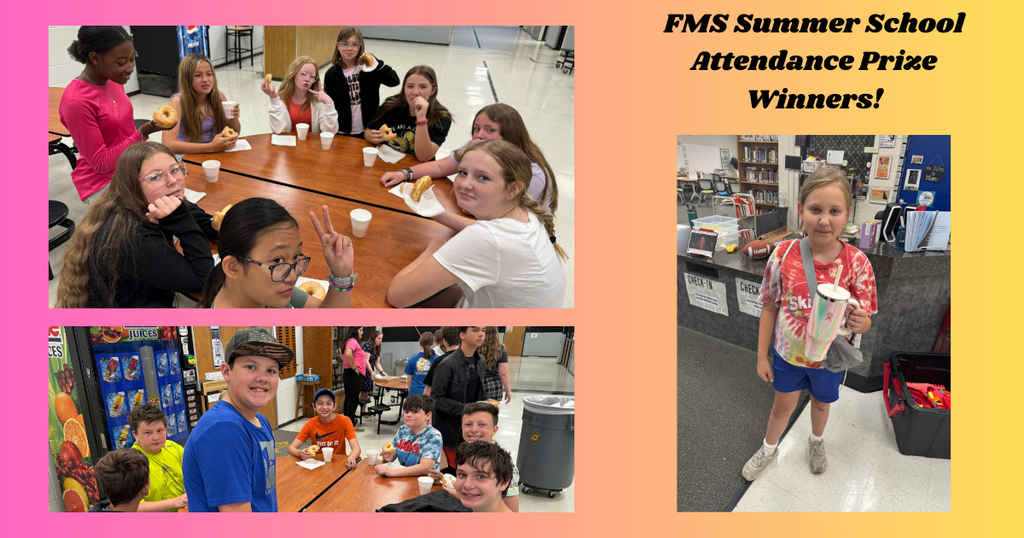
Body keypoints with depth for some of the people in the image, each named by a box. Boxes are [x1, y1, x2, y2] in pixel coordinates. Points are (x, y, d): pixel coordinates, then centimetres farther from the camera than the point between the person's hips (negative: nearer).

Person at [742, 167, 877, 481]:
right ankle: (769, 449, 50)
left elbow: (865, 322, -14)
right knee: (783, 406, 22)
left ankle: (816, 441, 58)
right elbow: (770, 306, -8)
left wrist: (859, 322, -38)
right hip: (787, 352, 0)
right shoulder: (784, 254, -21)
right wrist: (762, 356, -3)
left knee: (821, 403, 27)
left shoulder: (857, 263, -22)